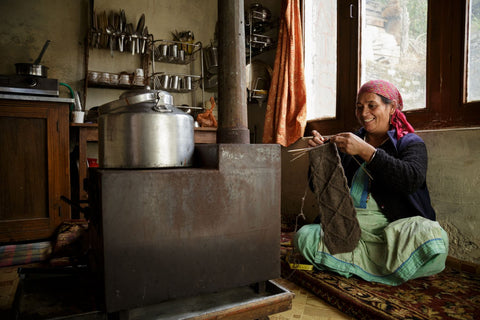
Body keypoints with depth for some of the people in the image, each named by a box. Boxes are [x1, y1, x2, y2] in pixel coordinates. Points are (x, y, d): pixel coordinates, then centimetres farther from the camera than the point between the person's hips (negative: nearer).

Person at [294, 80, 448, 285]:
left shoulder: (410, 143, 5)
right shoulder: (350, 142, 15)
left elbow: (412, 179, -19)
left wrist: (366, 151, -25)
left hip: (395, 226, -3)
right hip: (349, 227, 4)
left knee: (433, 239, -34)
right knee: (304, 236, -21)